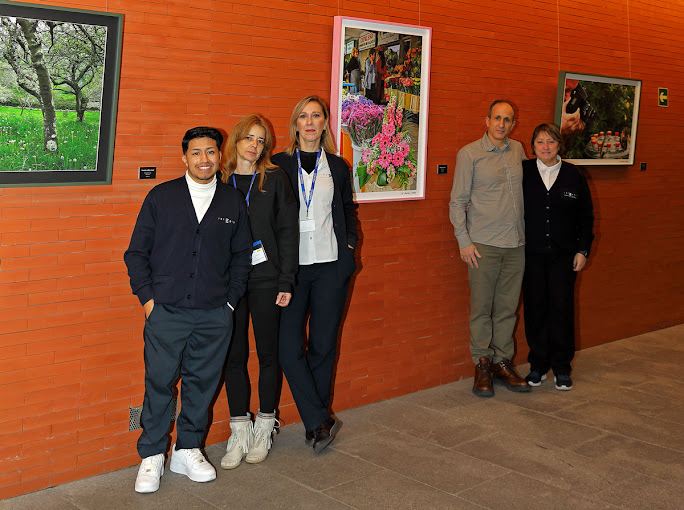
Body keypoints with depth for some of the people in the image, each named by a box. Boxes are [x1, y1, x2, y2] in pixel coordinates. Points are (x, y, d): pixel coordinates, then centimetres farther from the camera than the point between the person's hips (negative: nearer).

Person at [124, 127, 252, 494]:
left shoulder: (234, 201, 7)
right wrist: (146, 297, -3)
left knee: (202, 383, 9)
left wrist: (231, 299, 6)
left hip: (214, 315, 2)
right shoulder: (161, 197, 2)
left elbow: (242, 255, 14)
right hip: (166, 312, -1)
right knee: (159, 384, 3)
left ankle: (188, 451, 27)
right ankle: (152, 457, 19)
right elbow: (137, 252, 4)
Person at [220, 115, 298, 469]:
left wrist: (286, 281, -7)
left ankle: (263, 429, 21)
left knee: (267, 352, 7)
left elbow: (288, 230, -1)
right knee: (234, 354, 5)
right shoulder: (220, 180, 5)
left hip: (265, 277, -1)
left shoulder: (274, 179, 0)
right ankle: (240, 432, 16)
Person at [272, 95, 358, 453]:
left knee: (323, 344, 4)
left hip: (331, 266, 1)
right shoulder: (280, 165, 5)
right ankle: (321, 421, 4)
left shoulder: (337, 166, 11)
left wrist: (349, 243, 8)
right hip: (291, 266, -1)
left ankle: (315, 422, 19)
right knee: (289, 347, -8)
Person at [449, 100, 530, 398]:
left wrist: (528, 231, 15)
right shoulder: (469, 154, -3)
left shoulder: (517, 150, 11)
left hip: (516, 244, 4)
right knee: (481, 307, 1)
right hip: (484, 244, -4)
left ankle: (502, 362, 20)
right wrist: (464, 241, -10)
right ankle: (482, 364, 12)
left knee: (507, 307, 9)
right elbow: (457, 201, -3)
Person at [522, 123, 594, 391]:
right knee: (535, 306, 4)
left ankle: (561, 368, 13)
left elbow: (586, 216, 7)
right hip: (531, 253, 0)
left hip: (563, 254, 0)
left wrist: (582, 250, 2)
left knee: (562, 306, 1)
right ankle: (538, 365, 18)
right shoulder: (522, 172, 0)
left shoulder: (574, 176, 2)